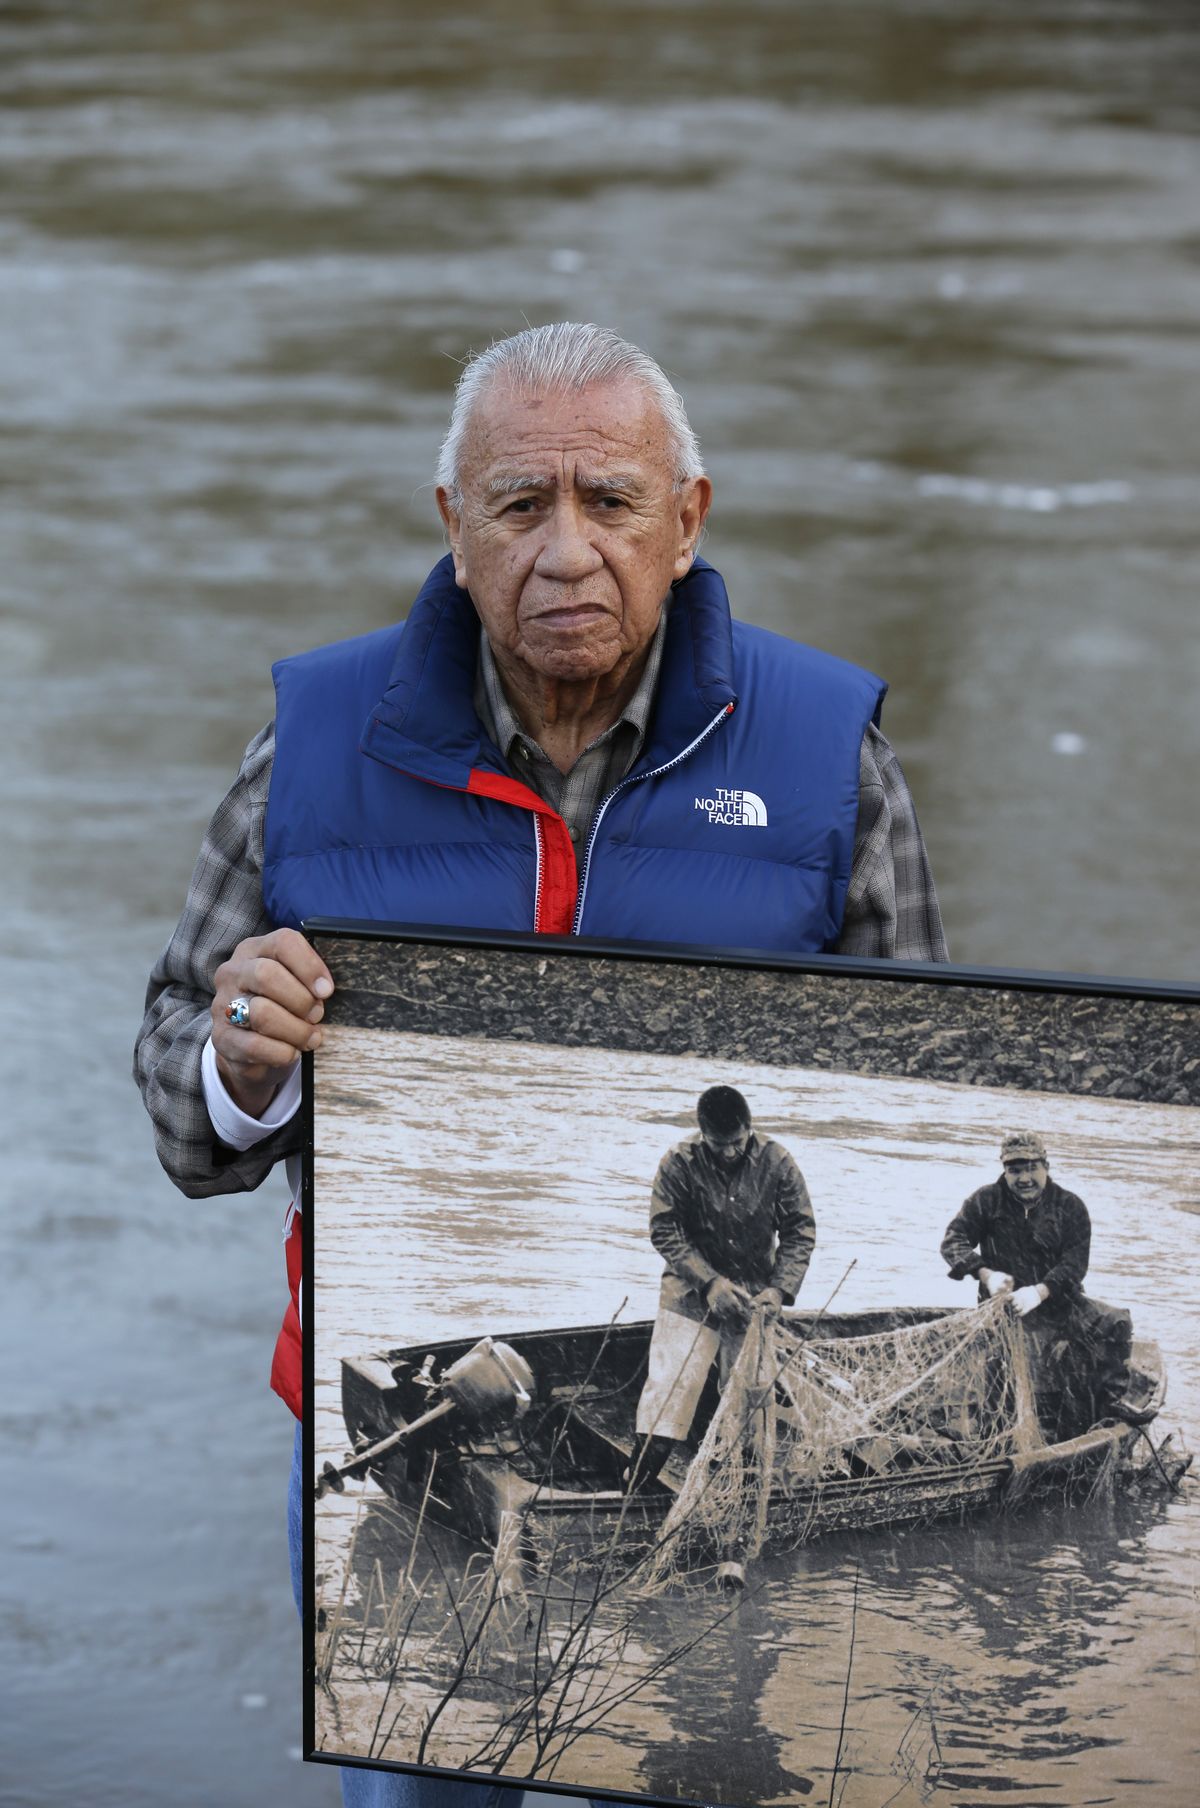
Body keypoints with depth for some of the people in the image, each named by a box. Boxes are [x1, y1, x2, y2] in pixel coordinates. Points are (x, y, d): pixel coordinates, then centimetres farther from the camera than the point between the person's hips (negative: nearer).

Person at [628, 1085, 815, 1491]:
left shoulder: (776, 1162, -10)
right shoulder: (679, 1163, -15)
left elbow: (800, 1231, -4)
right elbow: (665, 1233, -11)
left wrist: (780, 1289, -16)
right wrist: (709, 1282, -20)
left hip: (755, 1296, 2)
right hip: (692, 1290, -2)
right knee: (671, 1384, -11)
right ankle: (633, 1495, -9)